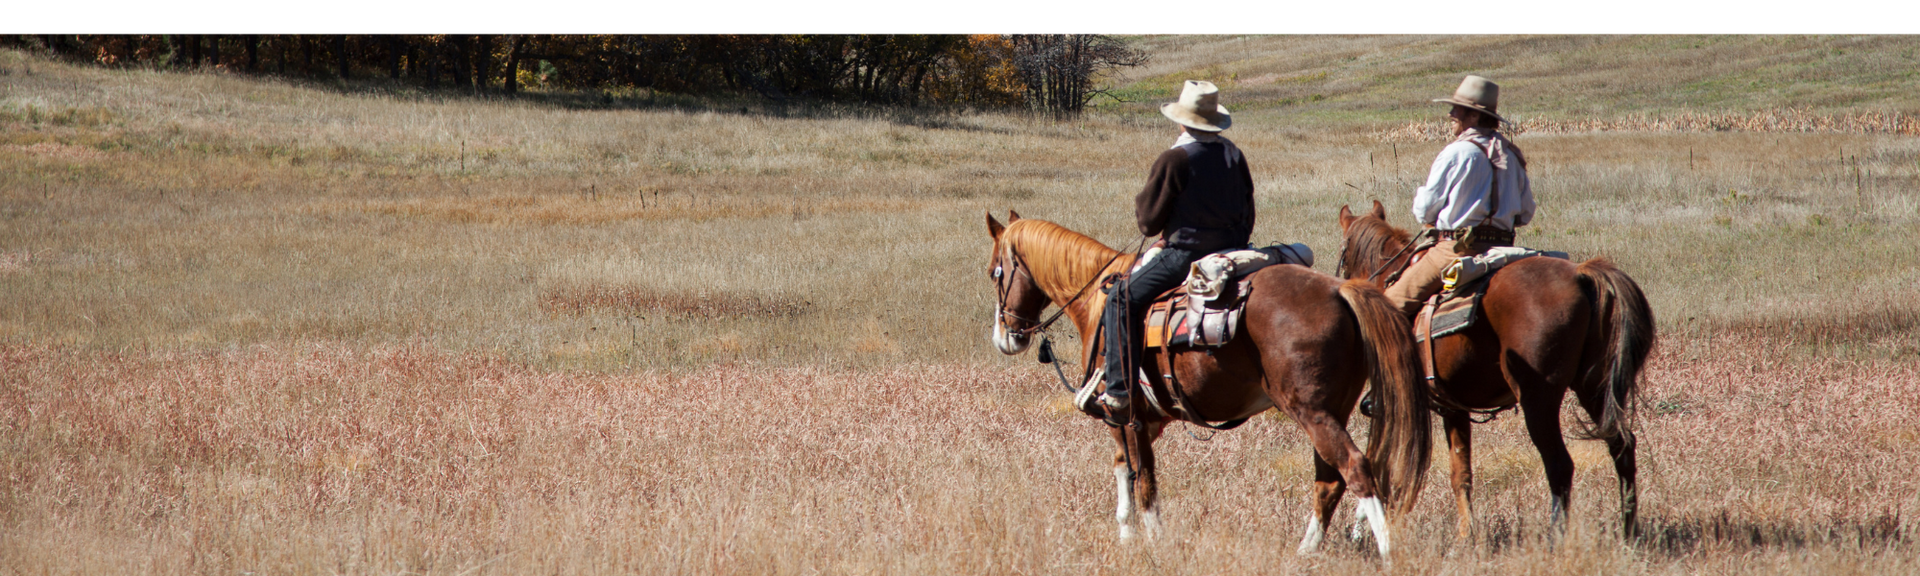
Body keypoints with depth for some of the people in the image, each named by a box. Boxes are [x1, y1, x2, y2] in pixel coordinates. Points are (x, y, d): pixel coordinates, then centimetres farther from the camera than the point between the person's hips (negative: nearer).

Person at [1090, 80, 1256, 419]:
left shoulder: (1173, 161, -14)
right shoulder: (1234, 156, 7)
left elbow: (1149, 221, -9)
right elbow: (1248, 216, 16)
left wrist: (1140, 202, 12)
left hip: (1185, 256, -7)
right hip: (1232, 254, 7)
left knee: (1122, 300, -3)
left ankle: (1119, 393, -13)